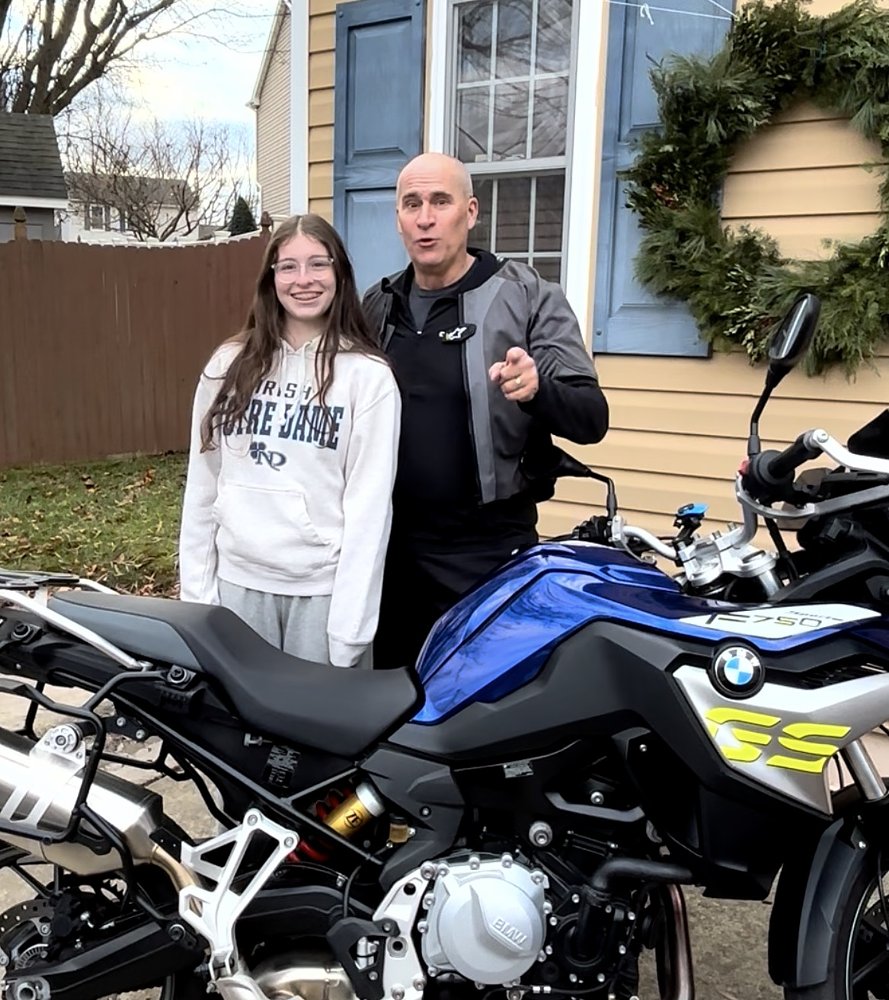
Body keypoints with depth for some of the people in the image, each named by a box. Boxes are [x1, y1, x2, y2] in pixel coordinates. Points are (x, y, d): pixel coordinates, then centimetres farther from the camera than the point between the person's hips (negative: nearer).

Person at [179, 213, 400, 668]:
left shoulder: (368, 376, -6)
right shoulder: (230, 364, 5)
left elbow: (369, 503, -9)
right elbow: (202, 481, 7)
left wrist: (349, 625, -11)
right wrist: (196, 588, 5)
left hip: (322, 588, -3)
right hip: (238, 581, 3)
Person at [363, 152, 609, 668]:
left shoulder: (528, 297, -6)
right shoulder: (377, 307, 9)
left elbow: (592, 418, -11)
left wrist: (538, 390, -31)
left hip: (488, 549, -4)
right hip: (391, 544, 5)